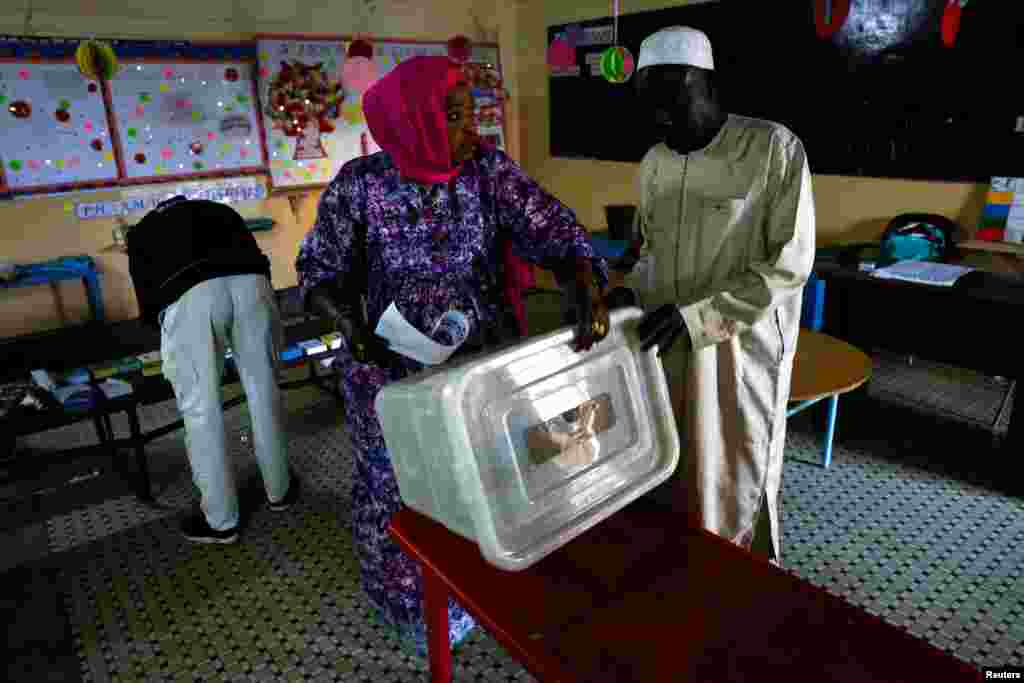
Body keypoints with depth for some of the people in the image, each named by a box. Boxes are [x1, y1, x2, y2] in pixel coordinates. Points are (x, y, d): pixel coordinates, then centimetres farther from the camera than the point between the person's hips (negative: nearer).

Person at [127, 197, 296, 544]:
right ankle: (279, 490, 34)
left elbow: (147, 297, 30)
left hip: (189, 295, -2)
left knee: (201, 409, 9)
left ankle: (221, 521, 21)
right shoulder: (220, 210, 40)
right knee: (264, 390, 17)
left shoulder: (142, 231, 35)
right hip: (250, 282, 3)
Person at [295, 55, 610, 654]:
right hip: (394, 373, -1)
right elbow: (321, 270, -2)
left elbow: (553, 230, -16)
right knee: (402, 491, 14)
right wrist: (349, 319, -22)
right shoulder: (360, 183, -10)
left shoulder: (491, 170, -7)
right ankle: (414, 602, 41)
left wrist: (586, 287, -35)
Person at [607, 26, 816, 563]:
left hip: (740, 352, -5)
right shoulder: (653, 163, 6)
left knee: (736, 489, 9)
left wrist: (694, 316, -22)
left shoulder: (774, 148, -12)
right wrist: (630, 291, -4)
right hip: (664, 348, 5)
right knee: (666, 478, 13)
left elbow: (789, 264, -15)